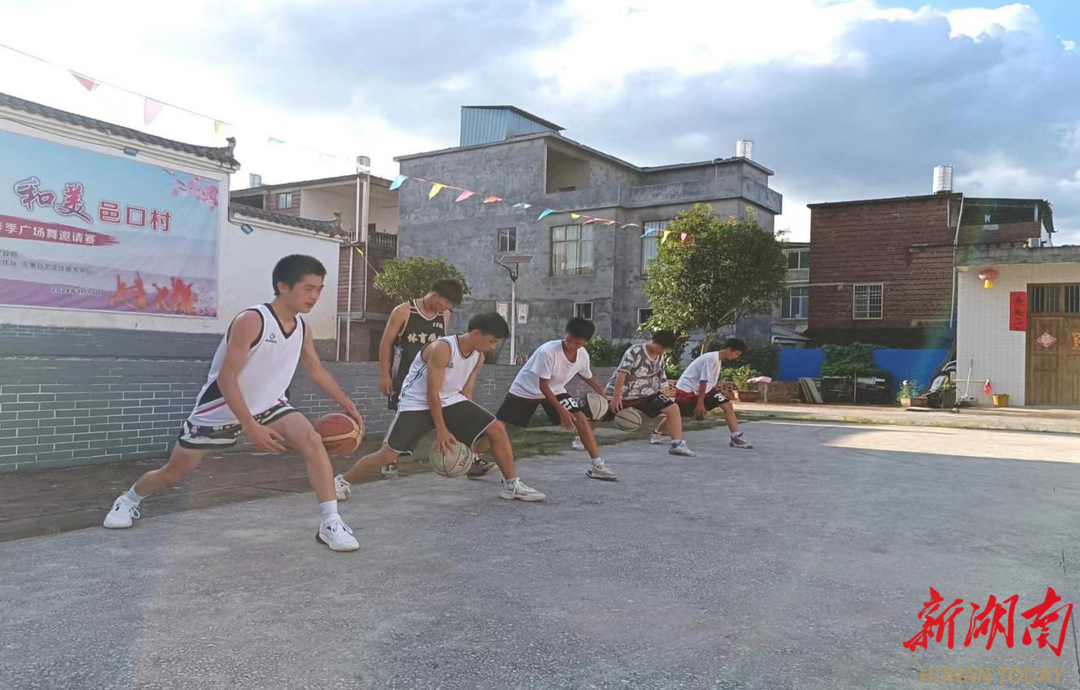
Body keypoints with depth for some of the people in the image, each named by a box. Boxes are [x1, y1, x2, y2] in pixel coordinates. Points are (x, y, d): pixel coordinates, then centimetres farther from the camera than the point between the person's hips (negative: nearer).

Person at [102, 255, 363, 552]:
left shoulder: (302, 327, -6)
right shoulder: (251, 321, -28)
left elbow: (316, 370, 12)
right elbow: (226, 379, -28)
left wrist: (347, 404, 11)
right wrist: (251, 428, -33)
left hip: (268, 405, 5)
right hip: (220, 409, -4)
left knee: (313, 441, -21)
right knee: (176, 470, 12)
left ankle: (330, 523, -17)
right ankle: (129, 500, 45)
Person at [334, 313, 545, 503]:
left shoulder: (478, 357, -1)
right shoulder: (442, 348, -25)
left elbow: (466, 393, 9)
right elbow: (432, 393, -22)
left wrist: (465, 429, 6)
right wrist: (441, 429, -17)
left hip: (450, 401, 7)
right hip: (417, 404, -7)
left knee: (497, 430, -5)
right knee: (388, 454, -14)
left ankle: (512, 485, 7)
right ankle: (343, 481, 10)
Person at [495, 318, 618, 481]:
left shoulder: (583, 355, -14)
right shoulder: (548, 351, -34)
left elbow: (587, 377, 7)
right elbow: (543, 386, -28)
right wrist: (562, 411, -30)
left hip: (555, 390, 5)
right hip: (525, 390, -4)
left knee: (581, 419, -11)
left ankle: (597, 466, -5)